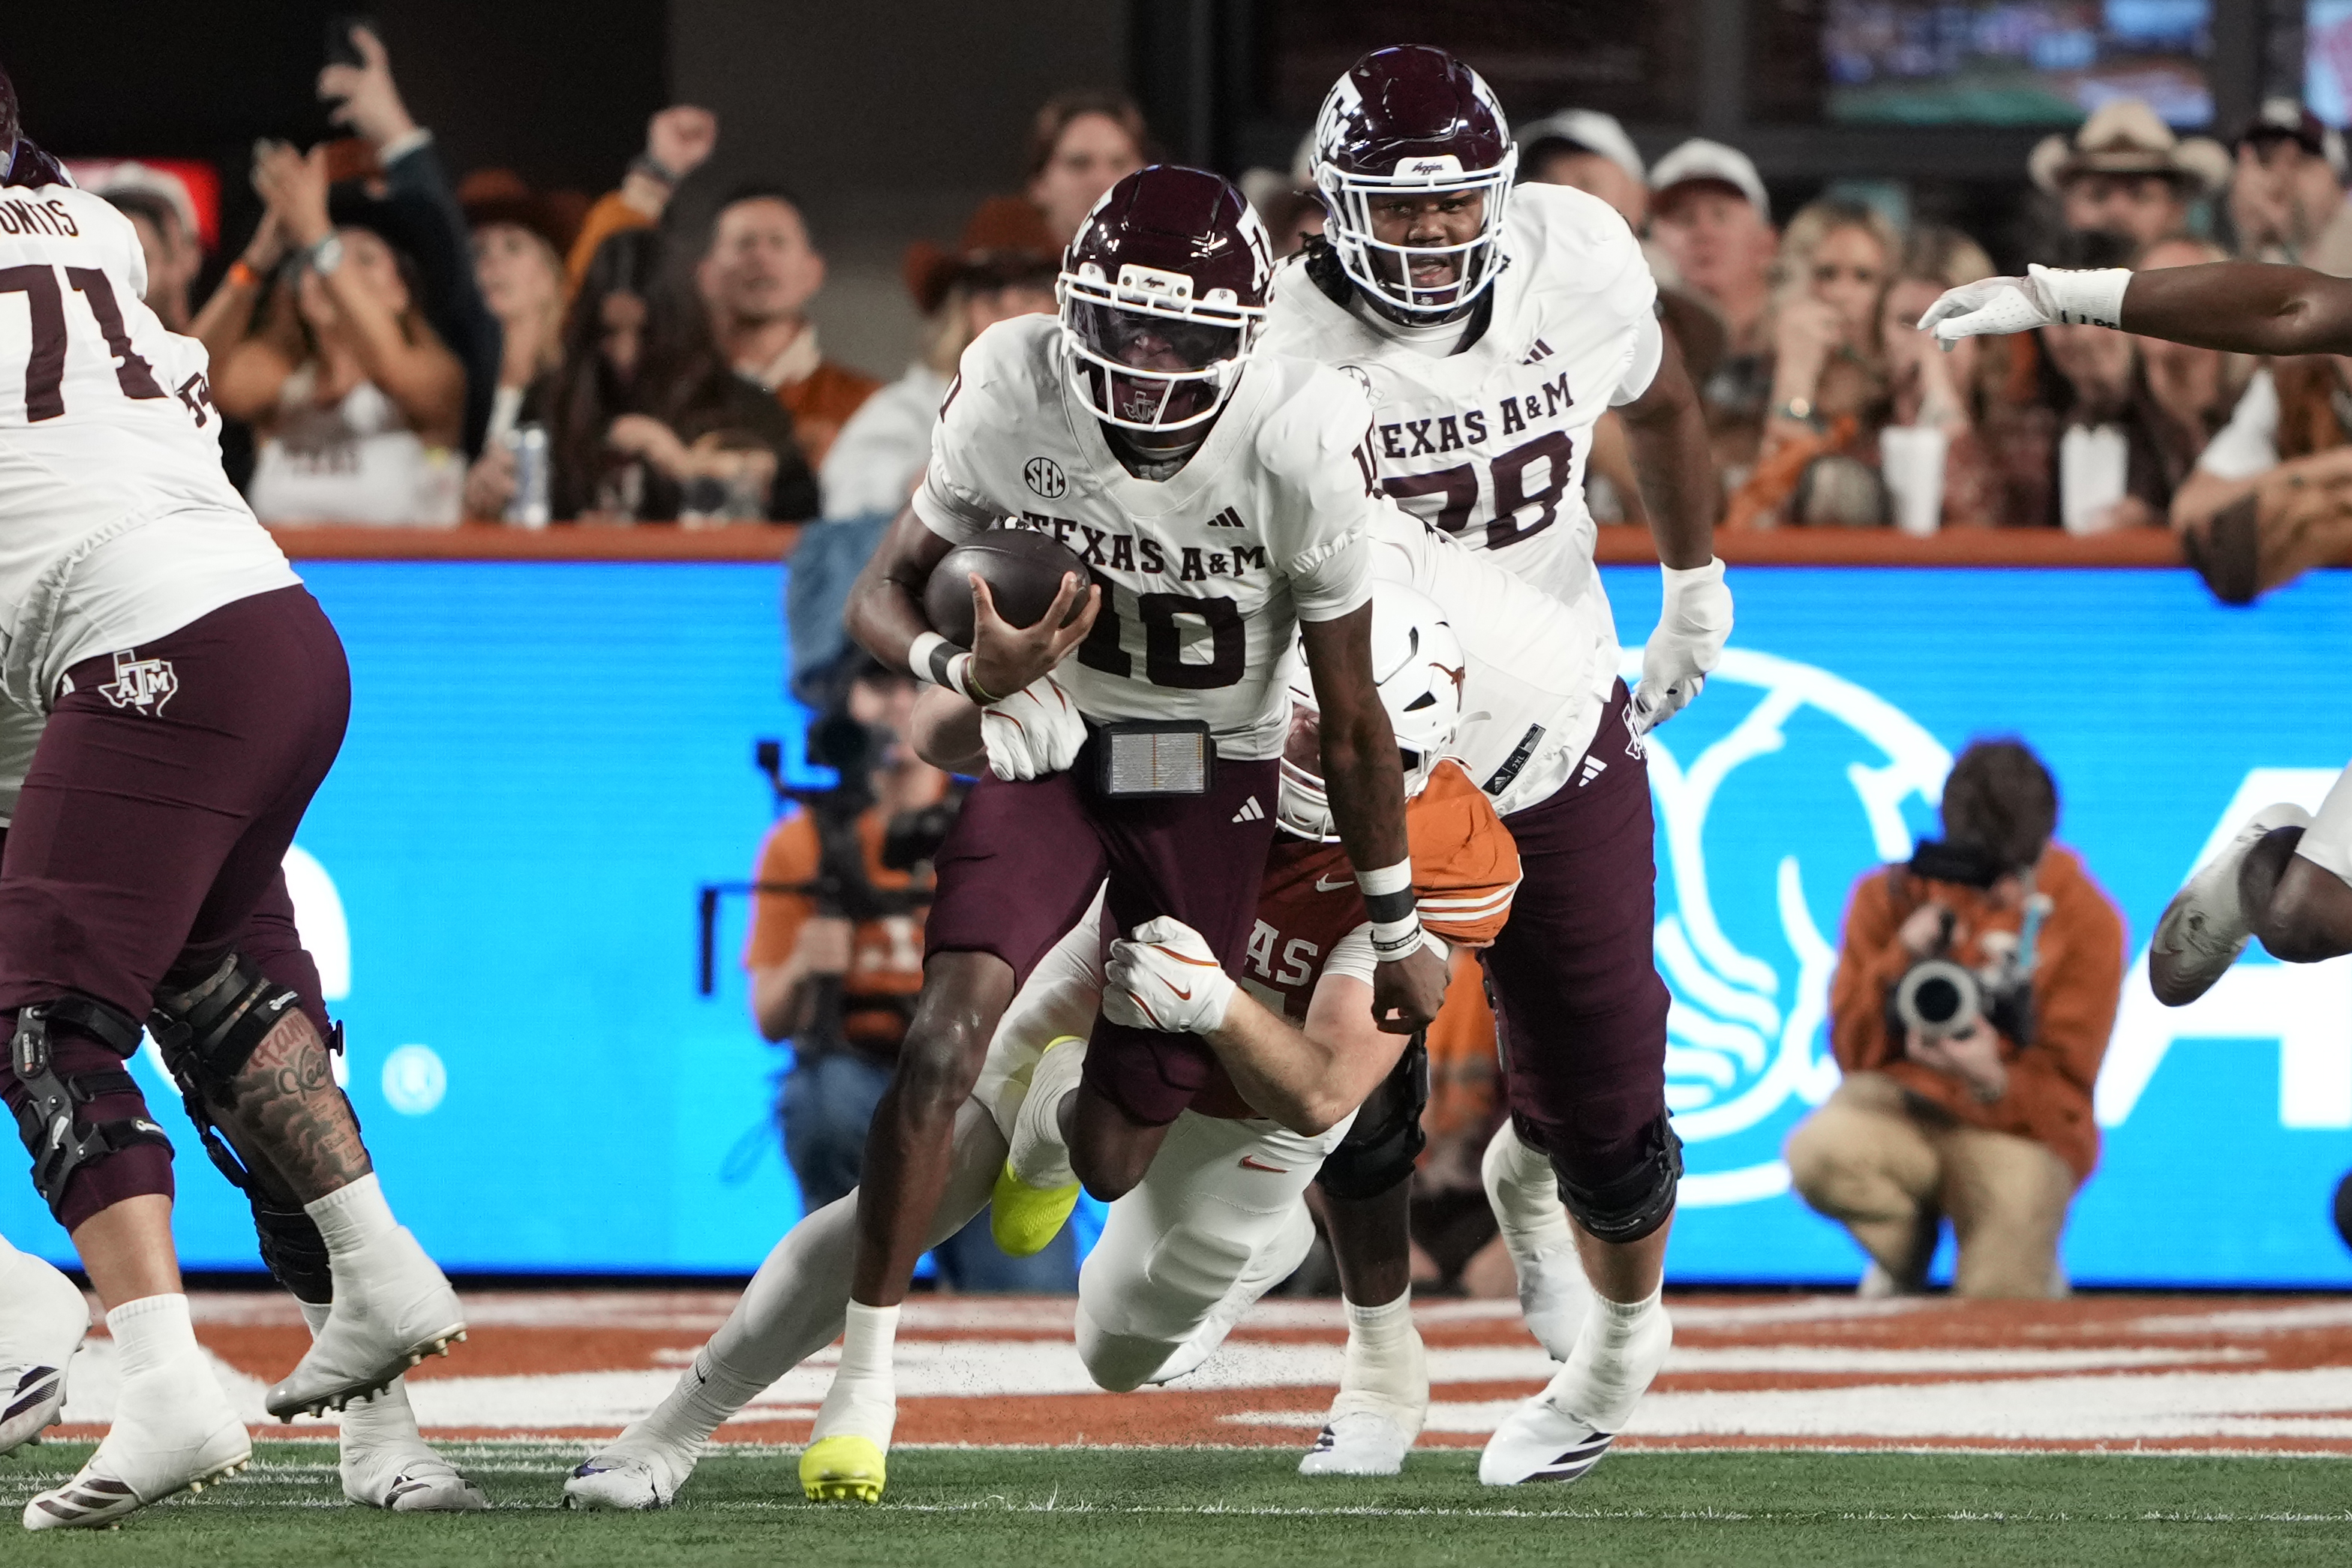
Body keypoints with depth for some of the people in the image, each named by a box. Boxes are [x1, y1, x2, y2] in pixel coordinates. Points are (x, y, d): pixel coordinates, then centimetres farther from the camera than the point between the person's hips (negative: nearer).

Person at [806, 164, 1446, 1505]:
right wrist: (960, 669, -33)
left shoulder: (1298, 443, -25)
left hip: (1212, 782, -1)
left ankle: (1094, 1104, 43)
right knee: (949, 1036, -24)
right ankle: (865, 1382, -13)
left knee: (1118, 1163, 2)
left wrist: (1399, 928, -1)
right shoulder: (1016, 391, -21)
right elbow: (886, 593, -8)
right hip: (1048, 741, 1)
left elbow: (1353, 710, -11)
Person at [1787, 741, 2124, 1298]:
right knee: (1818, 1152, -36)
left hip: (2017, 1122, -1)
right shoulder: (1891, 895, 1)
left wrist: (1992, 1081, -29)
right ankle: (1905, 1257, 1)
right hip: (1901, 1101, 1)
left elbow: (2061, 1090, -5)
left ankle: (2027, 1267, 20)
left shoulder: (2088, 921, -3)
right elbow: (1852, 1052, 1)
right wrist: (1902, 964, -17)